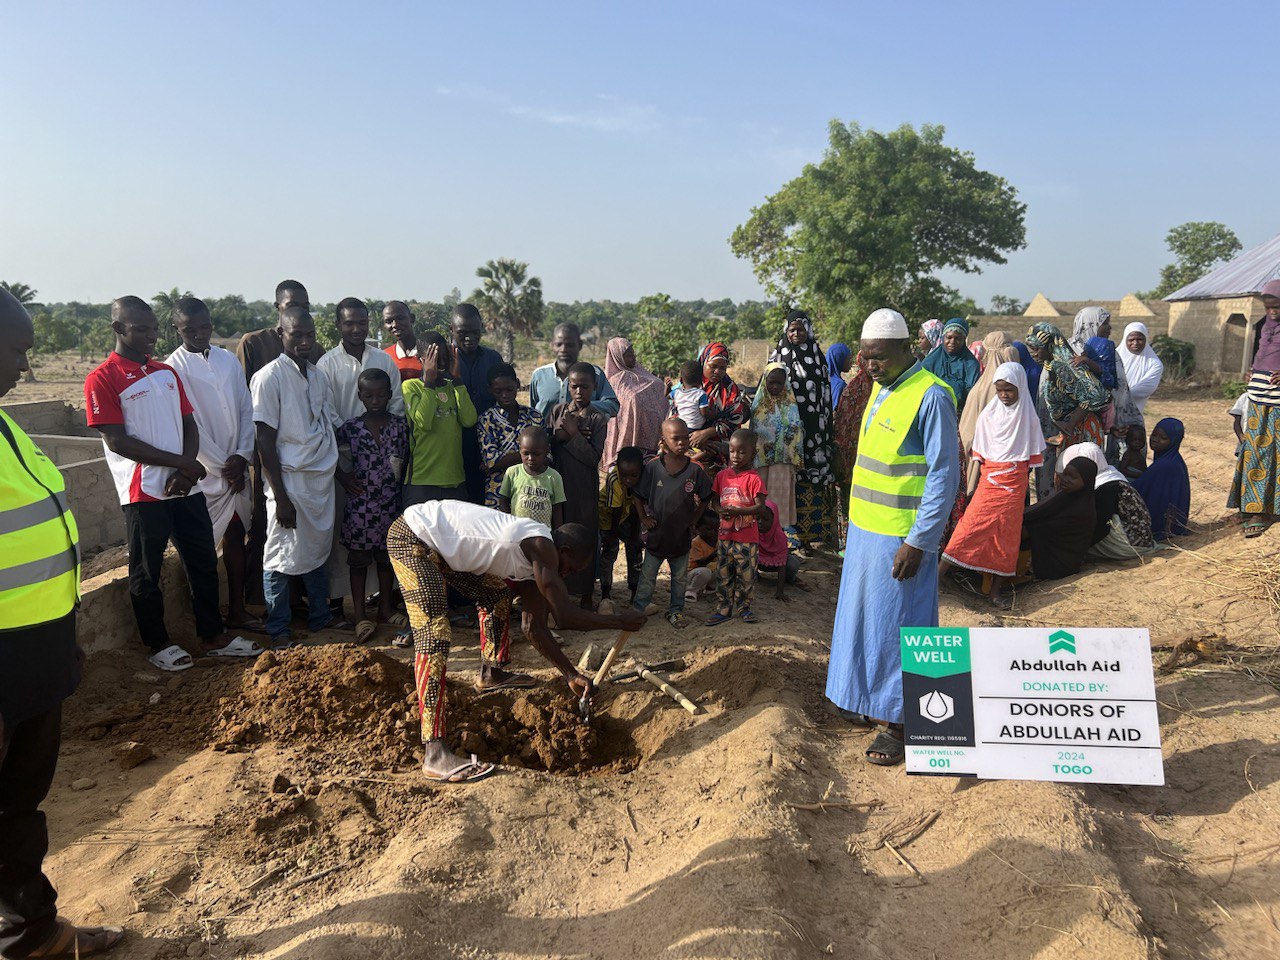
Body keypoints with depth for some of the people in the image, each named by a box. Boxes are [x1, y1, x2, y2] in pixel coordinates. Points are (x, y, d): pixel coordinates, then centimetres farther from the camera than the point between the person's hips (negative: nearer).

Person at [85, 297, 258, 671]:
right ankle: (159, 645, 22)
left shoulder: (167, 371, 12)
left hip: (184, 486, 6)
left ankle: (213, 636, 24)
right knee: (146, 572, 7)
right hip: (144, 492, -6)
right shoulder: (103, 380, -7)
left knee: (204, 562, 11)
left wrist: (186, 471, -6)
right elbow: (117, 440, -14)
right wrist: (182, 462, -14)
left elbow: (189, 425, 11)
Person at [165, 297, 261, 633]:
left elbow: (246, 410, 7)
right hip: (204, 473, -5)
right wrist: (223, 465, -10)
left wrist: (241, 457, -4)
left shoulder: (228, 360, 8)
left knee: (236, 538, 11)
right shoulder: (174, 368, -8)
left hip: (236, 469, 5)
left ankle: (237, 610, 22)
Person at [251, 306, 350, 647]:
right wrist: (281, 497, -15)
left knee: (318, 548, 17)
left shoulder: (318, 375, 10)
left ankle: (320, 614, 32)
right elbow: (265, 442, -13)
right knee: (282, 554, 3)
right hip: (290, 480, -6)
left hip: (322, 478, 6)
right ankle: (278, 628, 17)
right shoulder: (268, 378, -11)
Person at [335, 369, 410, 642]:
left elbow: (406, 458, 9)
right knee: (359, 558, 6)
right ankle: (360, 614, 14)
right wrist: (342, 476, -2)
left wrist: (400, 479, -2)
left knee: (387, 555, 13)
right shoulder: (351, 427, -5)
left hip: (390, 502, 2)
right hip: (360, 503, -2)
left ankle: (385, 607, 27)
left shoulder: (400, 425, 0)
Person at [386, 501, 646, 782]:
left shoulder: (531, 561, 8)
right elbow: (565, 616, -23)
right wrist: (620, 620, -10)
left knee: (495, 593, 23)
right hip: (411, 537, -10)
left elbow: (535, 627, 14)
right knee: (434, 634, -20)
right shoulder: (541, 545, -20)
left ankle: (491, 673, 41)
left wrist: (572, 675, 13)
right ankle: (435, 753, -23)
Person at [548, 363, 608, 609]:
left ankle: (586, 593, 17)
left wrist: (574, 434, -15)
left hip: (584, 489, -2)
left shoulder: (598, 419, -2)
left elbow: (594, 458, -11)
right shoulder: (557, 411, 6)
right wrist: (558, 434, -14)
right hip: (558, 485, 2)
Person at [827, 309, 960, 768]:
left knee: (894, 626, 1)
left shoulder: (930, 397, -17)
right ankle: (876, 700, 34)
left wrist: (917, 543, -20)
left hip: (900, 538, -9)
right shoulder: (883, 389, 11)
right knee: (867, 618, 17)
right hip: (867, 529, 9)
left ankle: (899, 723, 15)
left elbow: (944, 476, -18)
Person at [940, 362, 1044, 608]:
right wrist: (979, 477, 2)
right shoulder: (989, 413, 1)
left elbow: (1032, 453, 8)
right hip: (989, 477, -1)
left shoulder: (1028, 416, 2)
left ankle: (996, 588, 9)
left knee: (1007, 533, 2)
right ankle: (937, 574, -10)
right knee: (971, 525, -11)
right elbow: (980, 450, 6)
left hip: (1015, 480, 1)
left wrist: (1024, 482, 5)